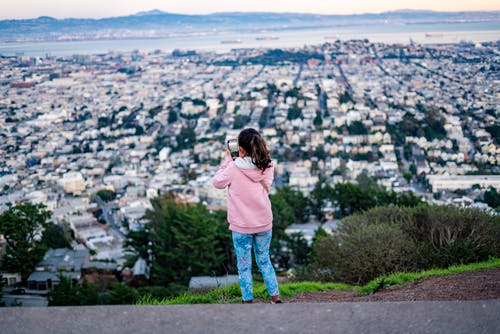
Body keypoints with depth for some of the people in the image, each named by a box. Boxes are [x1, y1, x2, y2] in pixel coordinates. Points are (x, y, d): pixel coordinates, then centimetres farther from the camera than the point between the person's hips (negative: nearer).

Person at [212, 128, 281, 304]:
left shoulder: (234, 168, -17)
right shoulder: (267, 167, -8)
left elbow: (217, 182, -1)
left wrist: (227, 160, 4)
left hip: (241, 226, -4)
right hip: (264, 223, 4)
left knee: (244, 265, 10)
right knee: (264, 261, 20)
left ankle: (248, 300, 16)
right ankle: (275, 297, 23)